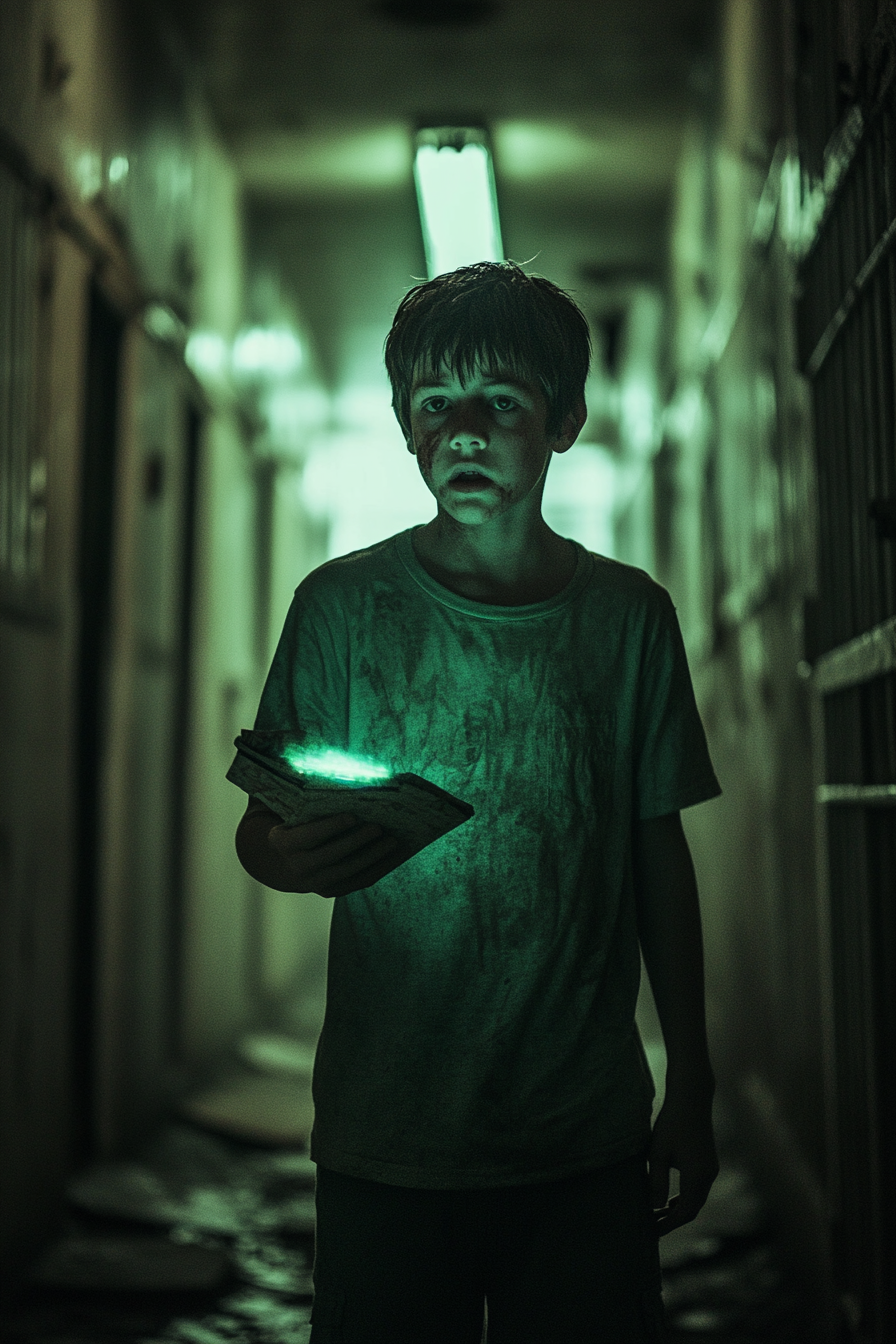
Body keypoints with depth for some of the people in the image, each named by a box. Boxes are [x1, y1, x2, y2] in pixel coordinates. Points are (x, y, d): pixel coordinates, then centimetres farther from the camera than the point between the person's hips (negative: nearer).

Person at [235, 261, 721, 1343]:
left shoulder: (628, 615, 3)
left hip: (588, 1140, 2)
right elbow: (259, 828, 3)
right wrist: (288, 859, -22)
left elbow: (659, 851, 7)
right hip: (386, 1141, -1)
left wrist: (691, 1089, 7)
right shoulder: (342, 605, -2)